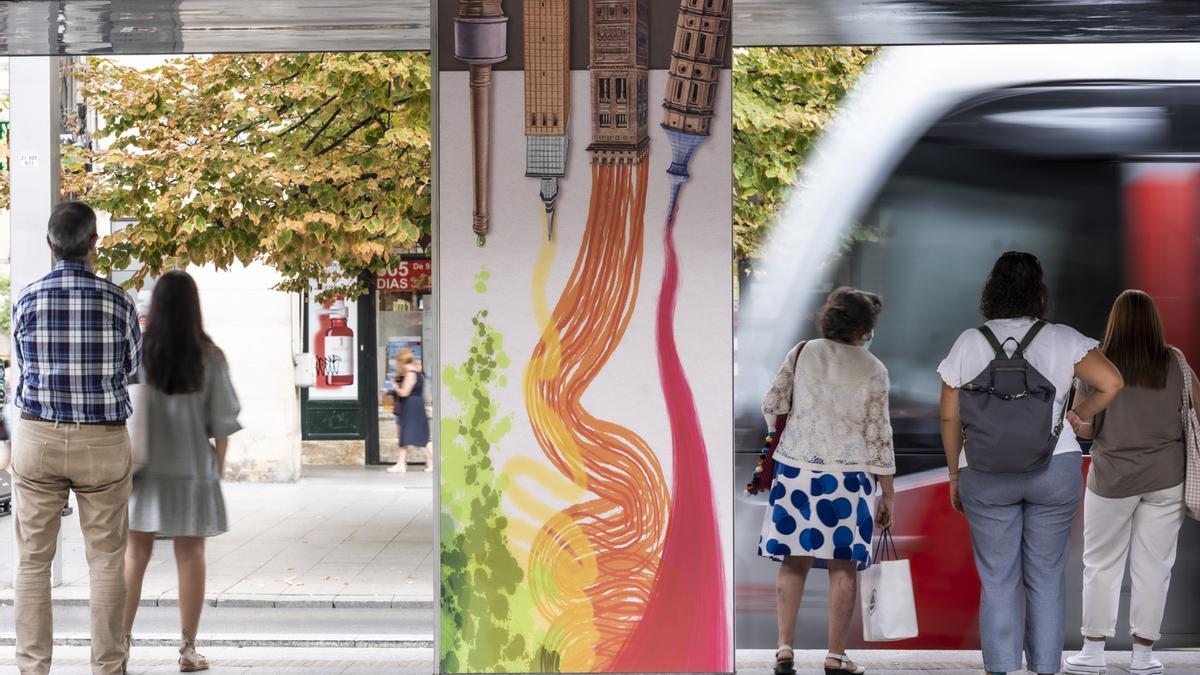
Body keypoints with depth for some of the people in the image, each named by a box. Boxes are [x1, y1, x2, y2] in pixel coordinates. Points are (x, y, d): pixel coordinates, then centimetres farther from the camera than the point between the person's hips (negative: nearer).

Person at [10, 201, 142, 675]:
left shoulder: (27, 299, -4)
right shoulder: (115, 299, -6)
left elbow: (22, 364, 10)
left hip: (38, 439, 1)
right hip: (103, 441, -1)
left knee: (33, 560, 7)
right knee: (106, 560, 7)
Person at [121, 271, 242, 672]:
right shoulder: (208, 357, -5)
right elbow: (222, 421, -3)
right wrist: (218, 467, 9)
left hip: (145, 467, 1)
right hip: (192, 468, 0)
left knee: (135, 554, 9)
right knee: (190, 555, 5)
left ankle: (122, 638, 7)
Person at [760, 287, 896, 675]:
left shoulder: (801, 353, 2)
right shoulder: (873, 370, -3)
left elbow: (772, 406, 2)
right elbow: (879, 437, -3)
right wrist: (887, 495, 3)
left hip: (796, 469, 3)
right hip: (848, 475, -2)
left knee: (795, 561, 9)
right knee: (843, 567, 4)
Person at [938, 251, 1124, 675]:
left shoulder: (969, 343, 0)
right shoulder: (1063, 340, -2)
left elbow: (949, 417, 1)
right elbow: (1111, 382, -13)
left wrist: (954, 475, 12)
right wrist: (1076, 417, 5)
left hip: (985, 476, 0)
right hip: (1055, 470, 0)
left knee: (997, 579, 6)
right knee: (1047, 576, 9)